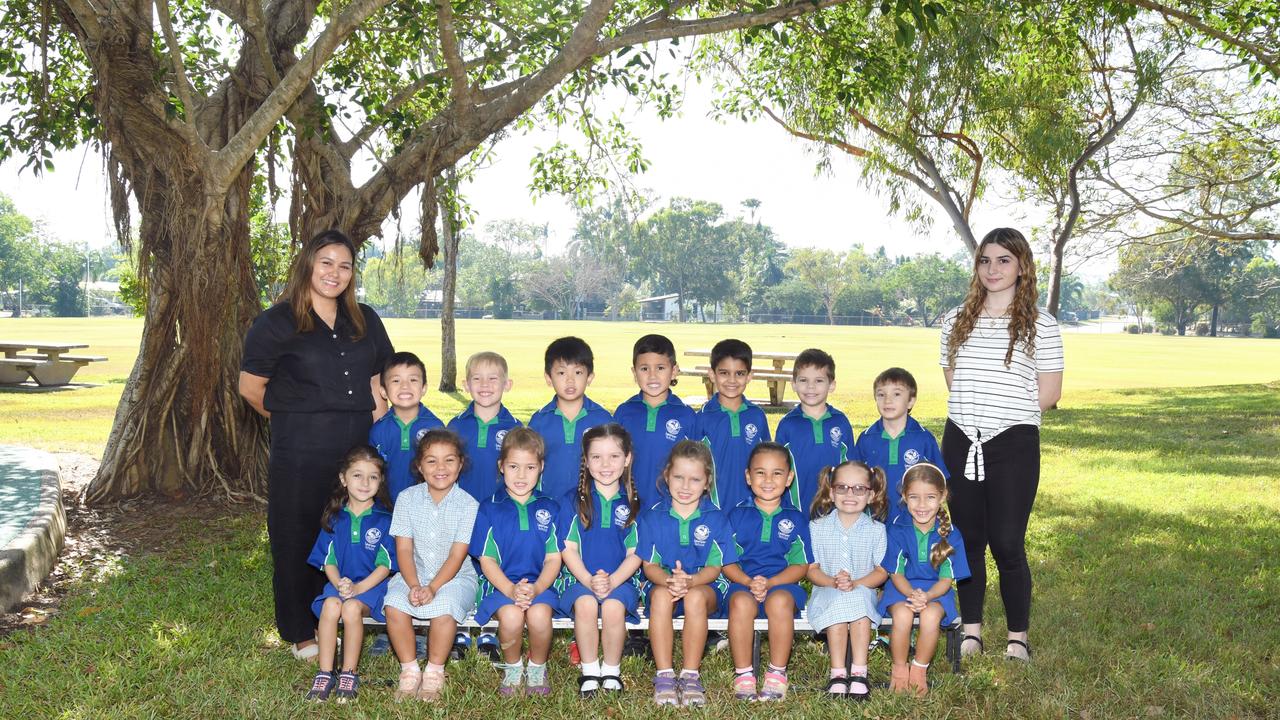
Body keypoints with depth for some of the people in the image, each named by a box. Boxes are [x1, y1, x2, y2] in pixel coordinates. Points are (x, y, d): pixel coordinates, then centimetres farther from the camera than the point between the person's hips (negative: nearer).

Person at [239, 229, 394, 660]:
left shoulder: (365, 321, 12)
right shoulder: (278, 322, -3)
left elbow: (384, 375, 19)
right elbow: (251, 387, 0)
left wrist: (376, 415, 7)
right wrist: (293, 419, 6)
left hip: (357, 448, 4)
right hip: (299, 452, -4)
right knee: (297, 540, 6)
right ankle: (301, 633, 20)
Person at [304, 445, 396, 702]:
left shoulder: (384, 519, -3)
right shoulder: (334, 518, 7)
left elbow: (385, 565, -6)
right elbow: (328, 560, 6)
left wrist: (359, 588, -19)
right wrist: (339, 583, -14)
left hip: (372, 584, -3)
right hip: (339, 582, 3)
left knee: (352, 608, -32)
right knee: (330, 605, -30)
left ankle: (349, 675, -16)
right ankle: (325, 674, -21)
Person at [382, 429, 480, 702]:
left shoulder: (468, 505, -7)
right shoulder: (407, 498, 0)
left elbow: (457, 556, -11)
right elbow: (404, 549, -4)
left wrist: (432, 588, -23)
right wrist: (414, 585, -19)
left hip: (456, 577, -2)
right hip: (414, 574, 3)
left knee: (444, 608, -32)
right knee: (394, 604, -27)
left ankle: (435, 672, -9)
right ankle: (409, 669, -8)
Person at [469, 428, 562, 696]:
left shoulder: (549, 509, 9)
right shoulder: (489, 509, 5)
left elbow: (554, 558, 4)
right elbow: (486, 559, 1)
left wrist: (536, 588, -15)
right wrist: (511, 590, -15)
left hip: (539, 584, 1)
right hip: (501, 584, -1)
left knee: (539, 614, -32)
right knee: (511, 616, -32)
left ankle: (537, 668, 0)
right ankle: (512, 668, 0)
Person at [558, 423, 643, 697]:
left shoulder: (632, 504, 6)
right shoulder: (576, 502, 5)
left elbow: (635, 554, 3)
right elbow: (569, 549, 1)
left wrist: (612, 581, -15)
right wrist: (589, 580, -15)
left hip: (620, 580, 0)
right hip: (580, 579, 0)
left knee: (613, 607, -32)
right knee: (585, 604, -32)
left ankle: (612, 671, -8)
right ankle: (589, 671, -12)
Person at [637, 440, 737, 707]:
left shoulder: (716, 519, 1)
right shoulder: (652, 516, 3)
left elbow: (714, 567, -3)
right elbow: (650, 565, -1)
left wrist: (689, 581, -25)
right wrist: (669, 580, -24)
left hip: (703, 586, -1)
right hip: (663, 583, 1)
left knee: (695, 597, -35)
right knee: (661, 595, -34)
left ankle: (691, 675, -27)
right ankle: (664, 675, -30)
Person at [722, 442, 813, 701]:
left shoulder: (796, 519, 12)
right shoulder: (737, 516, 12)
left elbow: (800, 566, 5)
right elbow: (728, 563, 7)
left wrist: (769, 583, -12)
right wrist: (749, 582, -13)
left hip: (782, 584, 0)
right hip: (743, 583, 0)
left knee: (779, 601, -36)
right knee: (742, 602, -35)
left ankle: (777, 674, -20)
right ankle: (743, 675, -22)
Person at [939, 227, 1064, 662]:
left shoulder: (1040, 325, -1)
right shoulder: (956, 321, 10)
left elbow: (1048, 393, -1)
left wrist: (1004, 414, 0)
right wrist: (974, 413, 5)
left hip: (1013, 445, -4)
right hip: (961, 441, 4)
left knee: (1007, 543, -3)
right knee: (968, 539, 9)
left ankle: (1018, 637, 13)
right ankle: (971, 630, 21)